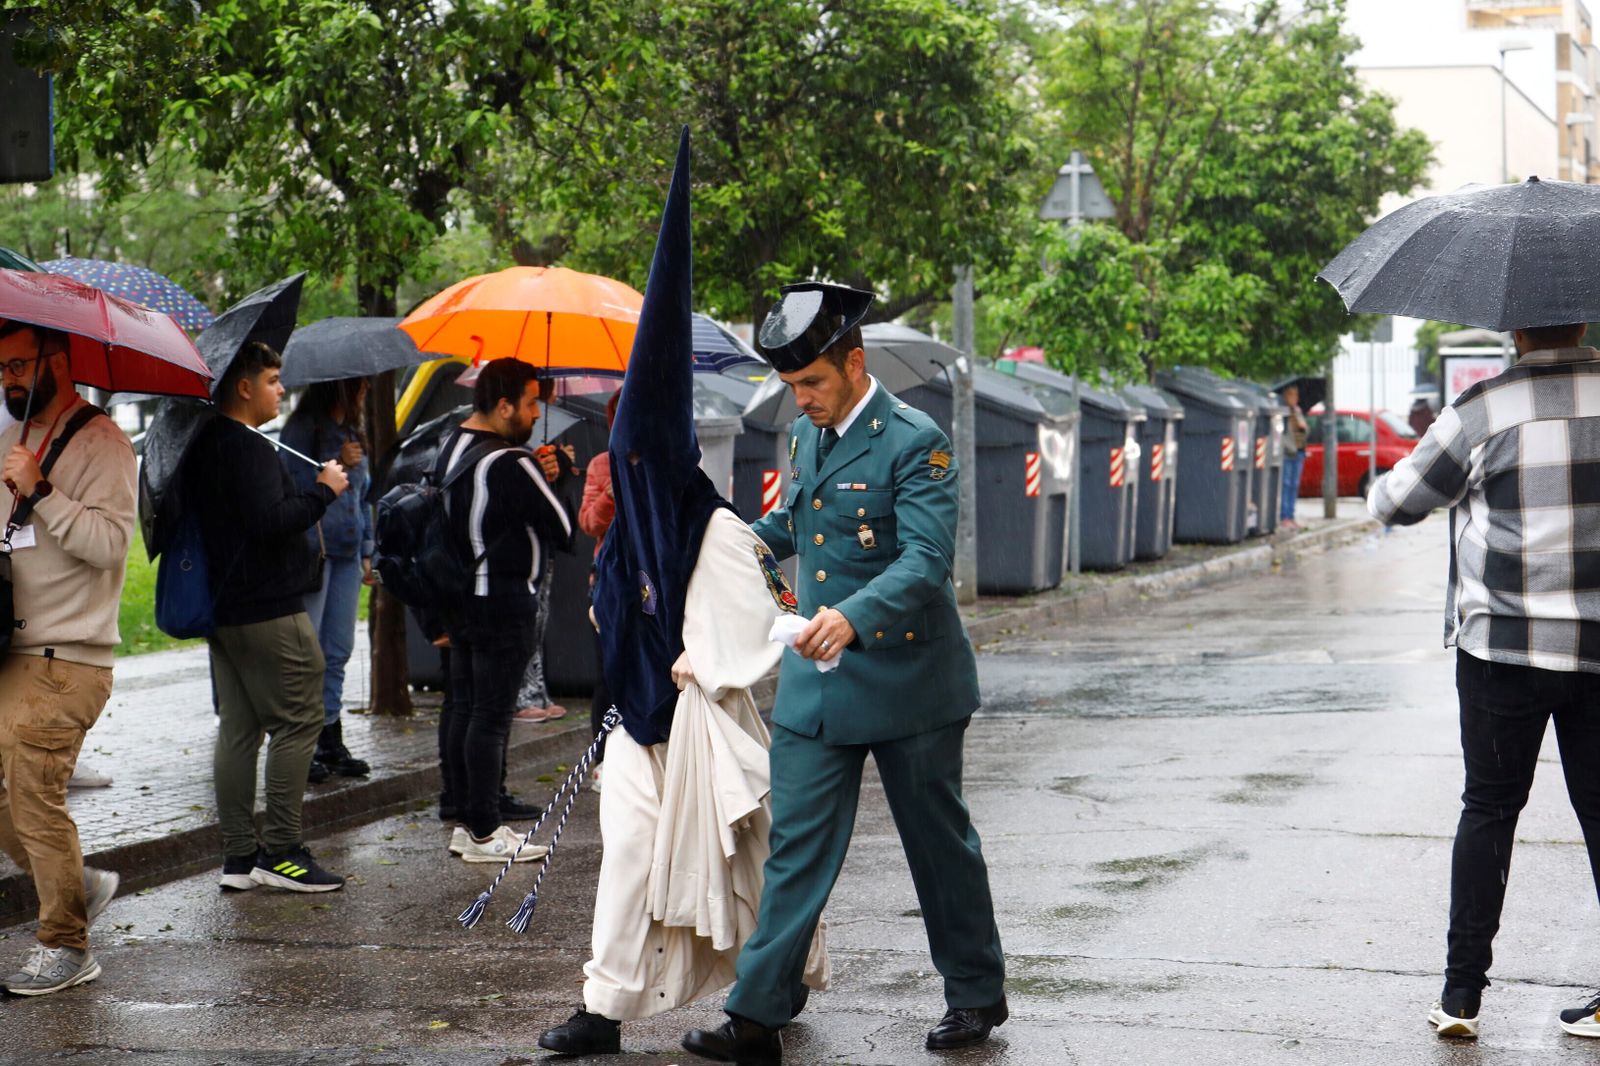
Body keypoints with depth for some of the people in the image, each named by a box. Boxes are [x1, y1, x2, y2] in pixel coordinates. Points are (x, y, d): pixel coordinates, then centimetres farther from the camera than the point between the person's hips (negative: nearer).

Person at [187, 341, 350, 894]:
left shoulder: (202, 448, 15)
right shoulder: (249, 449, -16)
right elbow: (270, 522, -26)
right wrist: (323, 491, -13)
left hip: (221, 610, 10)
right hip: (267, 610, -10)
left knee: (238, 728, 10)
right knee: (298, 721, -4)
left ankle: (238, 855, 12)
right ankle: (280, 851, -5)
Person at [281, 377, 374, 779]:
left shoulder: (352, 434, 17)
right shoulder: (303, 430, -6)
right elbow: (293, 486, -14)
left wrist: (366, 551, 19)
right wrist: (336, 465, -19)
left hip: (346, 553, 8)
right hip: (313, 551, -8)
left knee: (337, 650, 9)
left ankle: (330, 742, 14)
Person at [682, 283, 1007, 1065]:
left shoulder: (915, 442, -15)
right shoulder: (806, 435, 9)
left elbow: (926, 561, -25)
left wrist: (853, 617, -40)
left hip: (907, 683, -6)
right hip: (816, 682, 6)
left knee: (940, 844, 9)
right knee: (796, 847, 2)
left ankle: (976, 993, 27)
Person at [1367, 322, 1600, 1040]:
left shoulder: (1483, 411, -9)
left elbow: (1398, 503, 1)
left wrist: (1381, 490, 23)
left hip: (1505, 644, -2)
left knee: (1489, 808, 6)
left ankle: (1462, 991, 6)